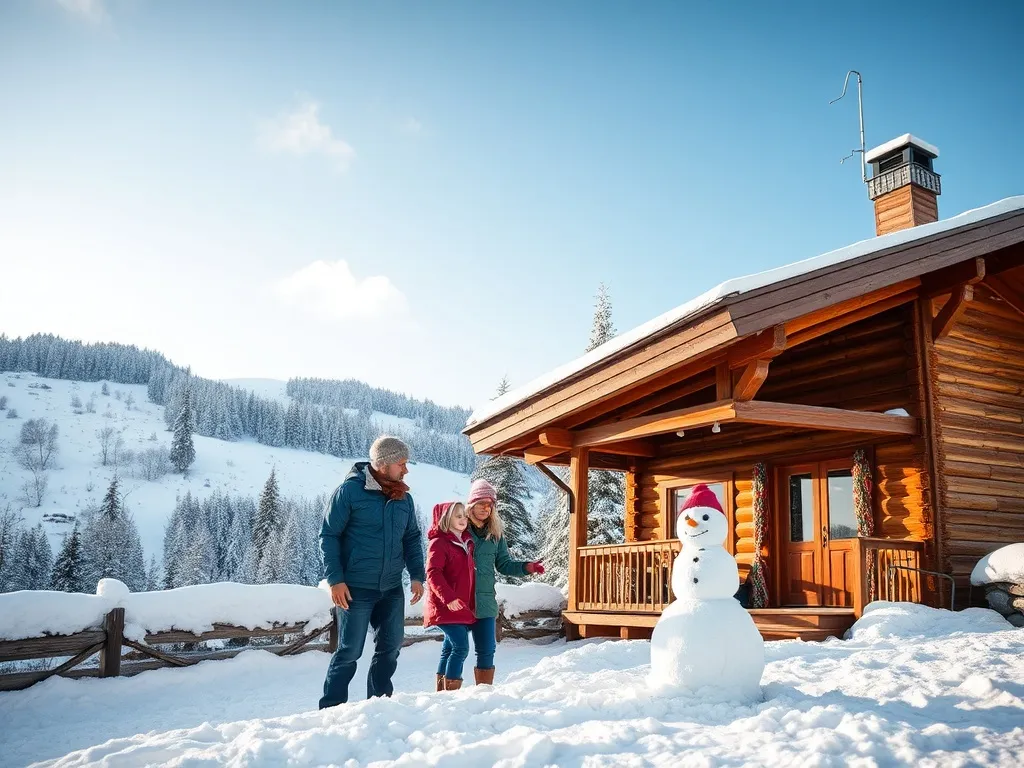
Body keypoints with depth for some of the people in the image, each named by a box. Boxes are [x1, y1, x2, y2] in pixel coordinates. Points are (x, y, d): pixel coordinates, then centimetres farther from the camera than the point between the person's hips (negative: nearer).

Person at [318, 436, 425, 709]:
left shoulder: (404, 498, 5)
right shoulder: (350, 490, -11)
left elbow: (412, 538, 14)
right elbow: (328, 535, -9)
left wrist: (417, 575, 3)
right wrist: (335, 579, -14)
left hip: (392, 588, 6)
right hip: (357, 588, -5)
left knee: (390, 647, 11)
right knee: (350, 651, 1)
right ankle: (331, 708, 16)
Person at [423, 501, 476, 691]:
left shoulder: (466, 543, 16)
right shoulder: (439, 543, -10)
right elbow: (433, 573, -19)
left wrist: (472, 603, 23)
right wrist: (448, 598, -28)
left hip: (463, 607, 9)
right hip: (446, 607, -8)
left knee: (450, 649, 13)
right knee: (461, 647, -16)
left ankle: (442, 691, 22)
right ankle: (451, 690, -12)